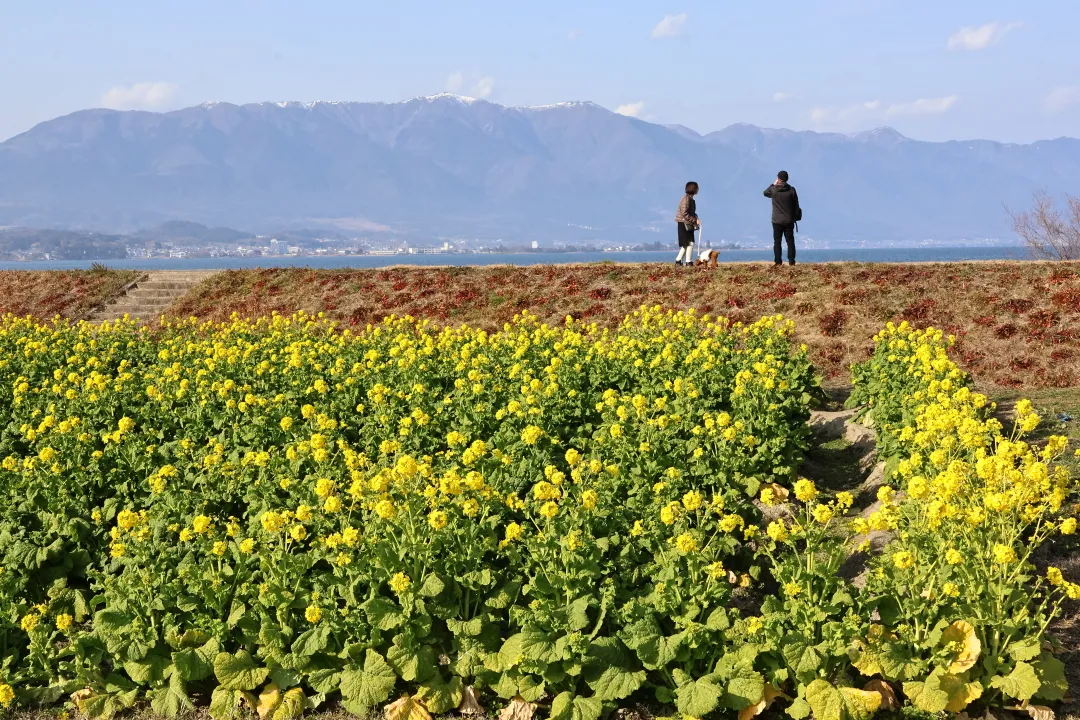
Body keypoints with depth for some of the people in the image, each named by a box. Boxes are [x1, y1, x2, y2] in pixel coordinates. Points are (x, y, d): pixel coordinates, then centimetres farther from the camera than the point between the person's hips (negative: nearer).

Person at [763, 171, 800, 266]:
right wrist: (795, 218, 9)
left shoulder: (773, 190, -9)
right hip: (789, 221, 1)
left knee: (777, 242, 3)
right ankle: (791, 261, 2)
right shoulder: (791, 190, -5)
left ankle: (778, 261, -1)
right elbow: (796, 205, 0)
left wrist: (773, 184, 20)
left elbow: (765, 193, 16)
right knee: (790, 241, 6)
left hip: (777, 221, -1)